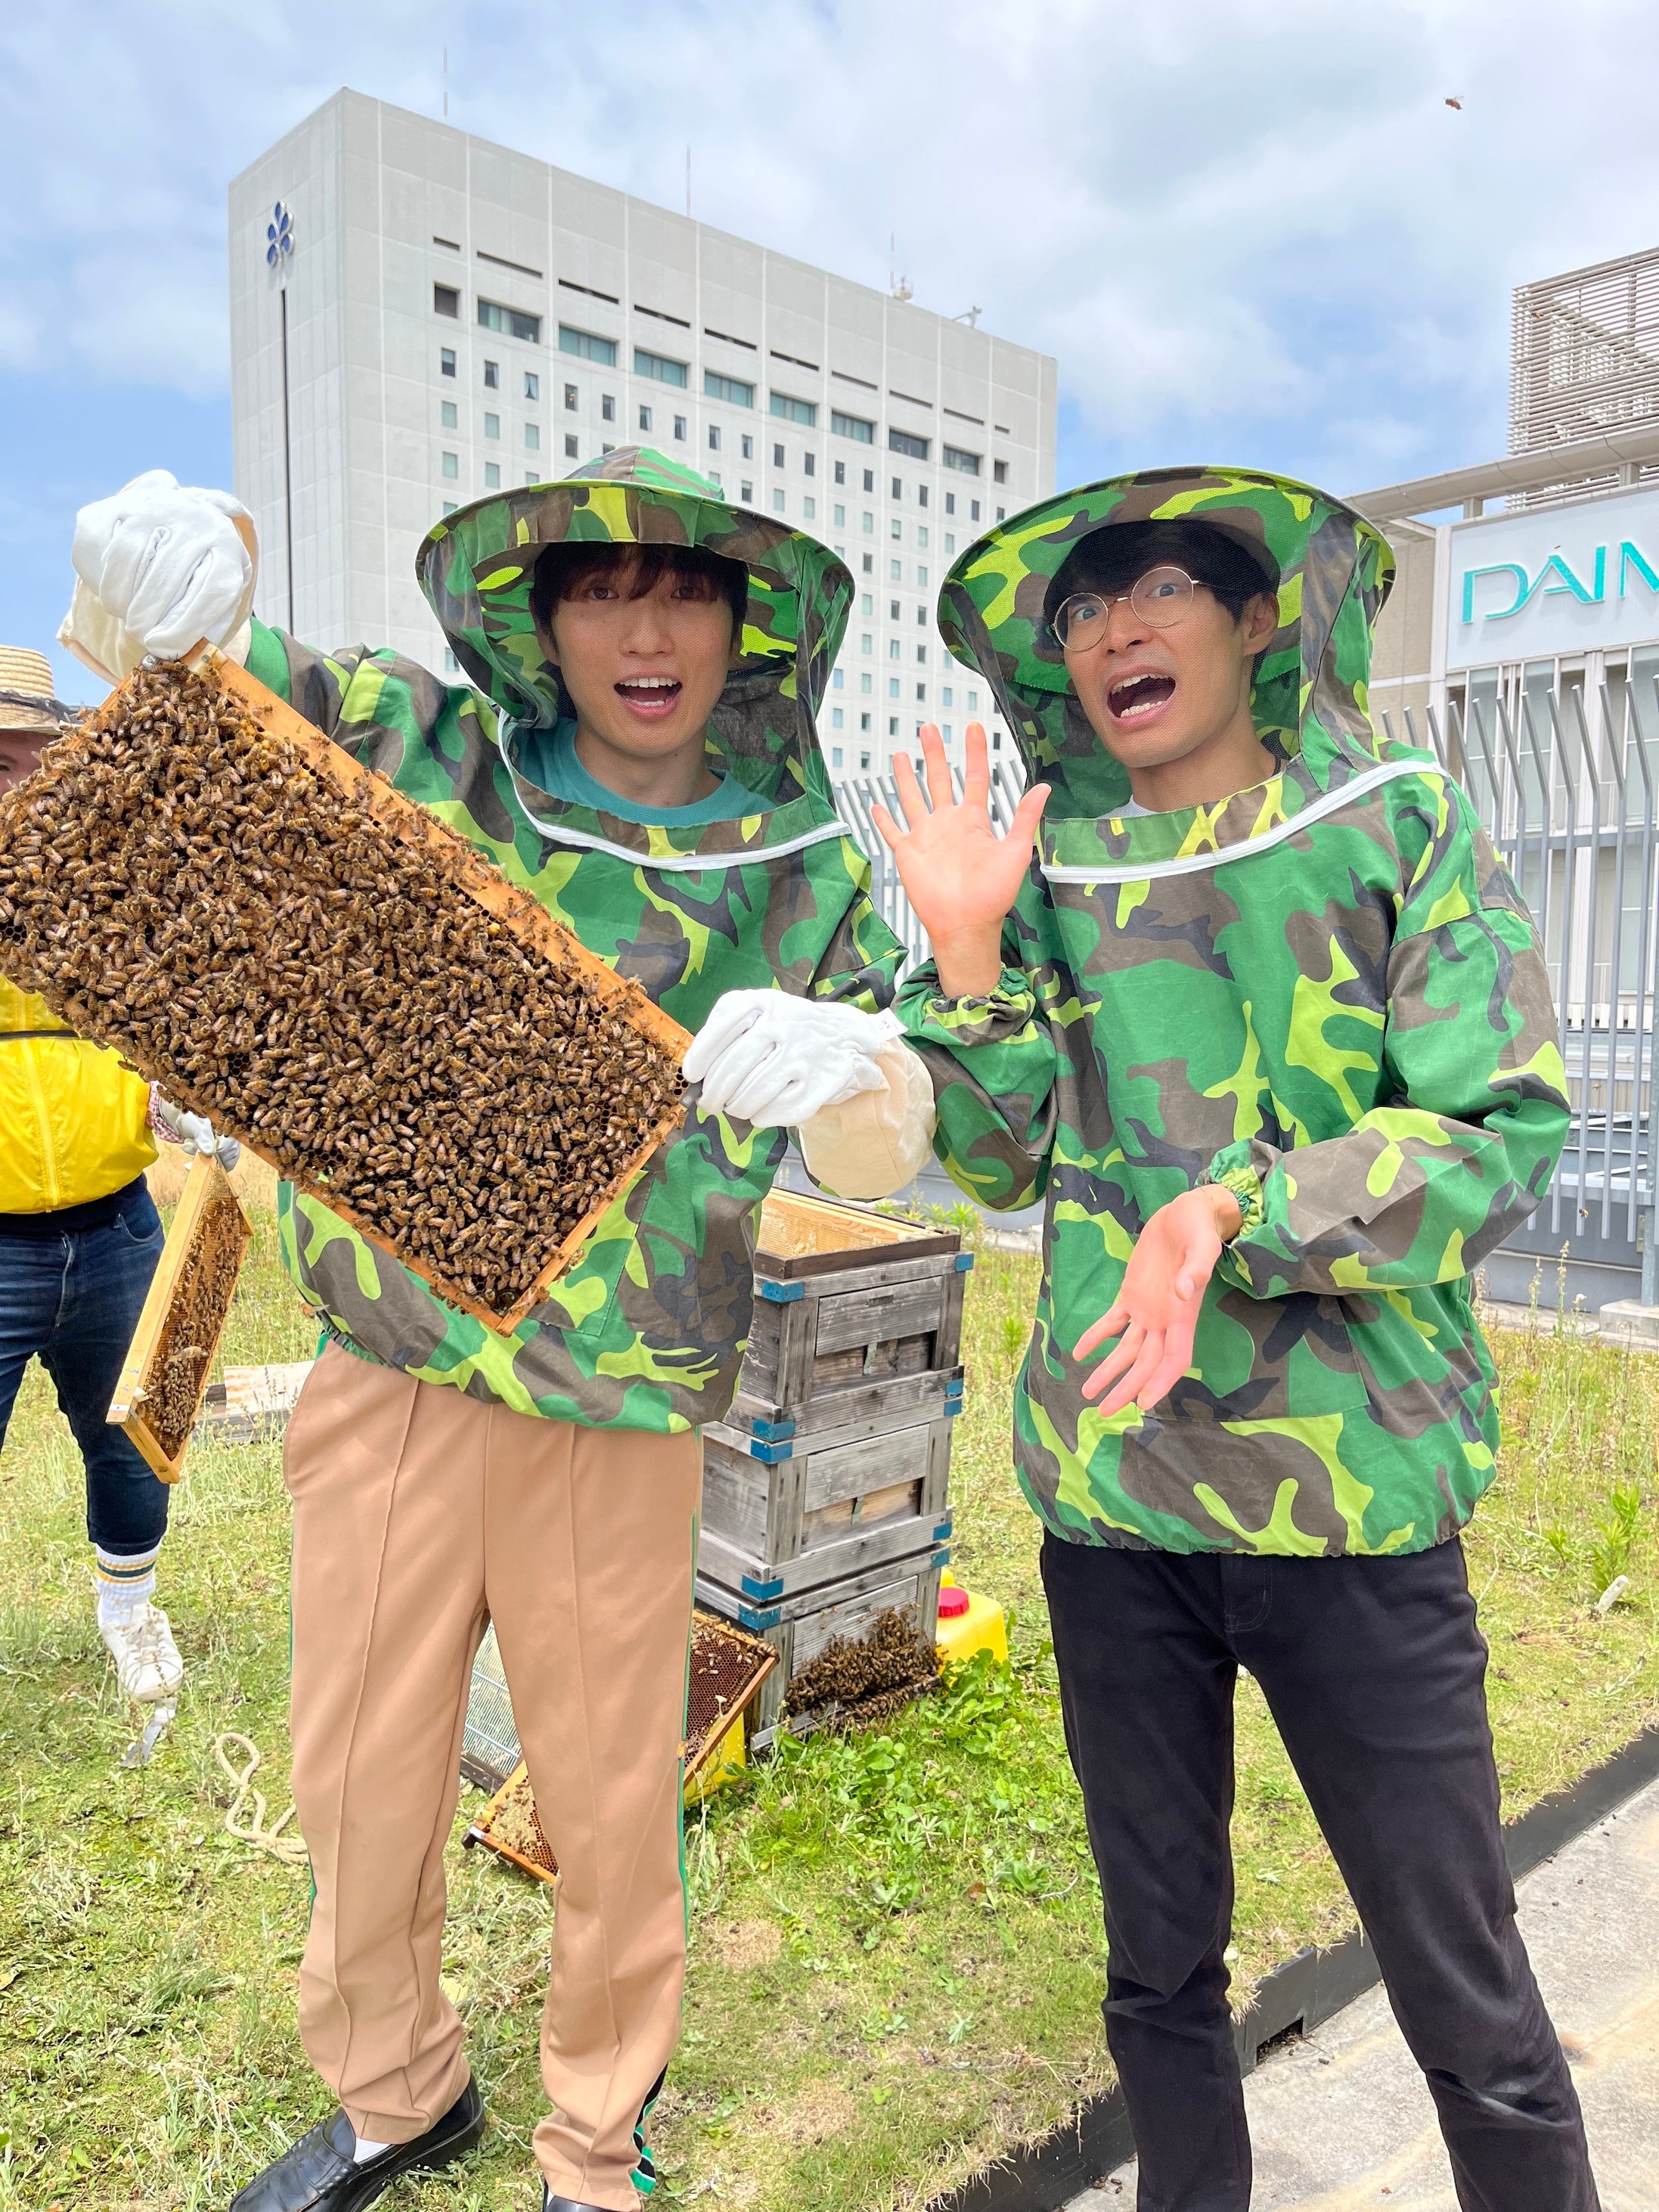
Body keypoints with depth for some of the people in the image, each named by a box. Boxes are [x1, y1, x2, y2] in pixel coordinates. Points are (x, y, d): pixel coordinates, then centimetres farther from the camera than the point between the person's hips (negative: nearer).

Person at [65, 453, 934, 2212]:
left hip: (619, 1409, -1)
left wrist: (848, 1069, -24)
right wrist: (145, 568, -14)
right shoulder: (407, 741, 0)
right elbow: (166, 666, 10)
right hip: (388, 1367, 2)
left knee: (609, 1806, 13)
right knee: (360, 1779, 18)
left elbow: (881, 1157, 0)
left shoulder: (806, 874, 0)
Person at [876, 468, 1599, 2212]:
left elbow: (1504, 1134, -9)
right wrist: (966, 955, -8)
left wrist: (1240, 1210, -21)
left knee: (1467, 2001, 9)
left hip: (1351, 1484, -3)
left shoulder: (1397, 825, -2)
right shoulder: (1045, 862, 6)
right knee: (1160, 1965, 20)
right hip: (1111, 1485, 3)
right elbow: (992, 1164, 4)